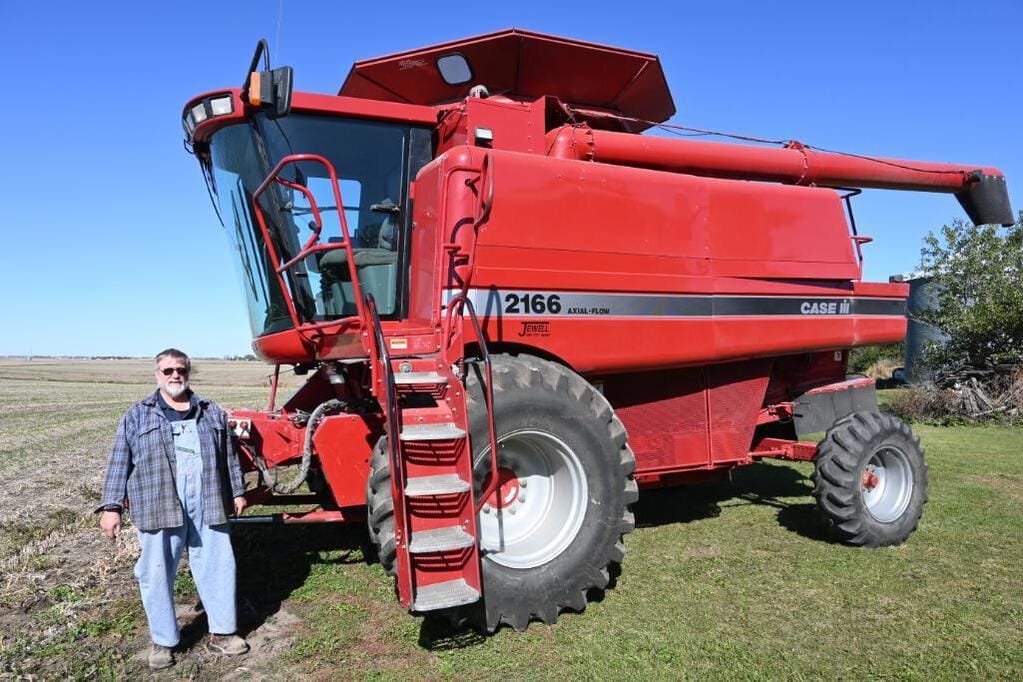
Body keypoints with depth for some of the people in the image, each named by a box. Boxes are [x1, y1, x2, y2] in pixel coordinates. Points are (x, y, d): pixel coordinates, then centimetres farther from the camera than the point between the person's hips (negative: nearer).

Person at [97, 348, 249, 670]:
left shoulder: (211, 412, 14)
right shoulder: (137, 415, 7)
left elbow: (229, 456, 17)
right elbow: (120, 463, 3)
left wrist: (237, 492, 16)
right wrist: (111, 506, -3)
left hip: (207, 503, 2)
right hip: (159, 506, -2)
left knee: (217, 566, 6)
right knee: (157, 574, 4)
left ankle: (221, 633, 21)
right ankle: (163, 641, 21)